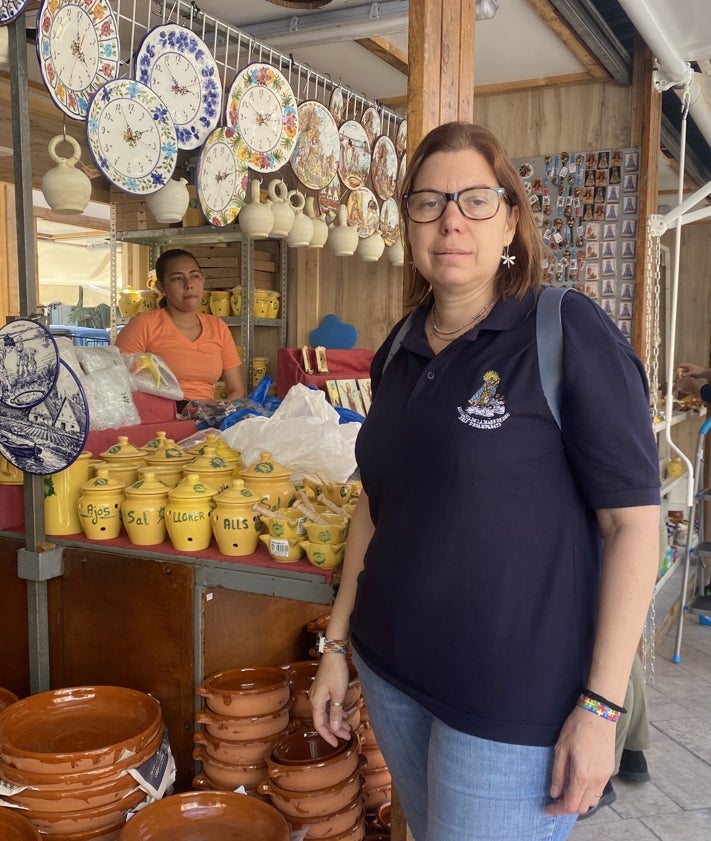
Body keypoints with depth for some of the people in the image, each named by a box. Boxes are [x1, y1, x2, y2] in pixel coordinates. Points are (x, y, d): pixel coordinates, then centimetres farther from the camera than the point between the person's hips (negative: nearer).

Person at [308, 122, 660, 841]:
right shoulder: (399, 351, 6)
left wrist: (600, 705, -16)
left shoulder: (567, 331, -12)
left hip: (514, 697, -6)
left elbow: (632, 521, -13)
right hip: (391, 670, 6)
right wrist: (337, 643, 12)